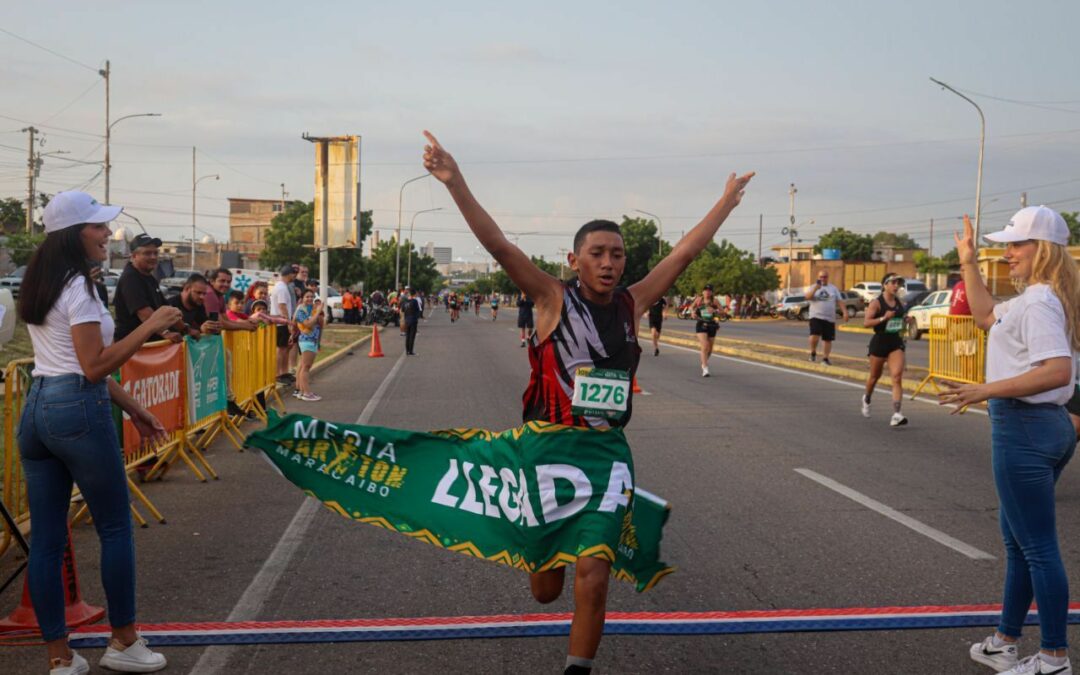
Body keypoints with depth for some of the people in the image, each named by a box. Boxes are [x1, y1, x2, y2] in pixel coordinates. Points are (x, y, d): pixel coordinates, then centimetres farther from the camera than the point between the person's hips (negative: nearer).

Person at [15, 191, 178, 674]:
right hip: (79, 412, -9)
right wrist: (149, 327, -12)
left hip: (35, 411, 9)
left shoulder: (39, 286, 16)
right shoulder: (77, 286, -12)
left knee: (45, 540, 8)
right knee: (115, 527, 6)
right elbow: (95, 367, -16)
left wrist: (132, 408, 21)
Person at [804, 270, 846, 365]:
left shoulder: (834, 288, 11)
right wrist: (816, 288, -24)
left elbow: (838, 302, 9)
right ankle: (813, 352, 4)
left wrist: (844, 312, -3)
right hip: (816, 316, -3)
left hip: (830, 318, 3)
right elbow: (808, 297, -14)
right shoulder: (812, 287, 4)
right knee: (814, 336, -20)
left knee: (828, 339, 4)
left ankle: (825, 358, 15)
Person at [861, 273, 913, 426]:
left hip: (896, 342, 3)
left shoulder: (899, 302, 6)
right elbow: (866, 323, -19)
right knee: (875, 376, 15)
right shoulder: (876, 303, -11)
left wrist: (907, 320, 2)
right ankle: (867, 399, 48)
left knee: (897, 377, -13)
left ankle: (896, 415, -20)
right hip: (879, 342, -3)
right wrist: (883, 318, -29)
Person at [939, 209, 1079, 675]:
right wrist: (968, 262, 29)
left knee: (1038, 547, -2)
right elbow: (986, 316, 29)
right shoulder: (1031, 299, 13)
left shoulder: (1038, 301, -18)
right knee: (1017, 540, 18)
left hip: (1024, 428, -11)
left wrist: (986, 391, -30)